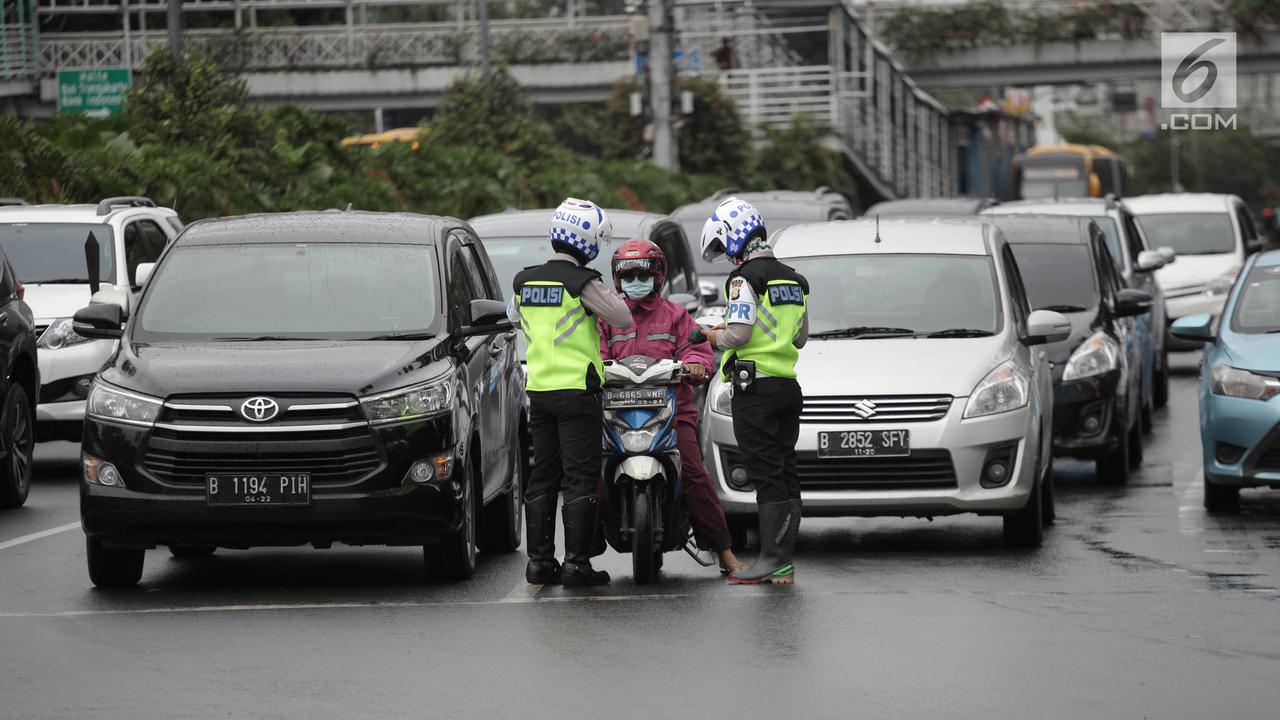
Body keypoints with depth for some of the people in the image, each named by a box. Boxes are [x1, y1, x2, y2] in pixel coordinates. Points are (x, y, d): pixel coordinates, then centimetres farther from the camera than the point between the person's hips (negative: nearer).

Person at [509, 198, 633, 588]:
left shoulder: (524, 280, 7)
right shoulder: (581, 282, -13)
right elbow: (623, 318, -9)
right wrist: (609, 292, 8)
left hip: (538, 390, 6)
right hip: (577, 391, -6)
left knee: (542, 477, 11)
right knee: (580, 478, -4)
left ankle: (539, 560, 11)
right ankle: (576, 563, -8)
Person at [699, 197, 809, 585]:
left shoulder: (745, 278, -10)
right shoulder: (794, 280, 16)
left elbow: (739, 333, -18)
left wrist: (712, 336, 2)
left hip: (755, 390, -8)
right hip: (788, 385, 8)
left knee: (767, 475, -10)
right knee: (785, 473, 8)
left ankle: (772, 558, -13)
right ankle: (784, 561, 9)